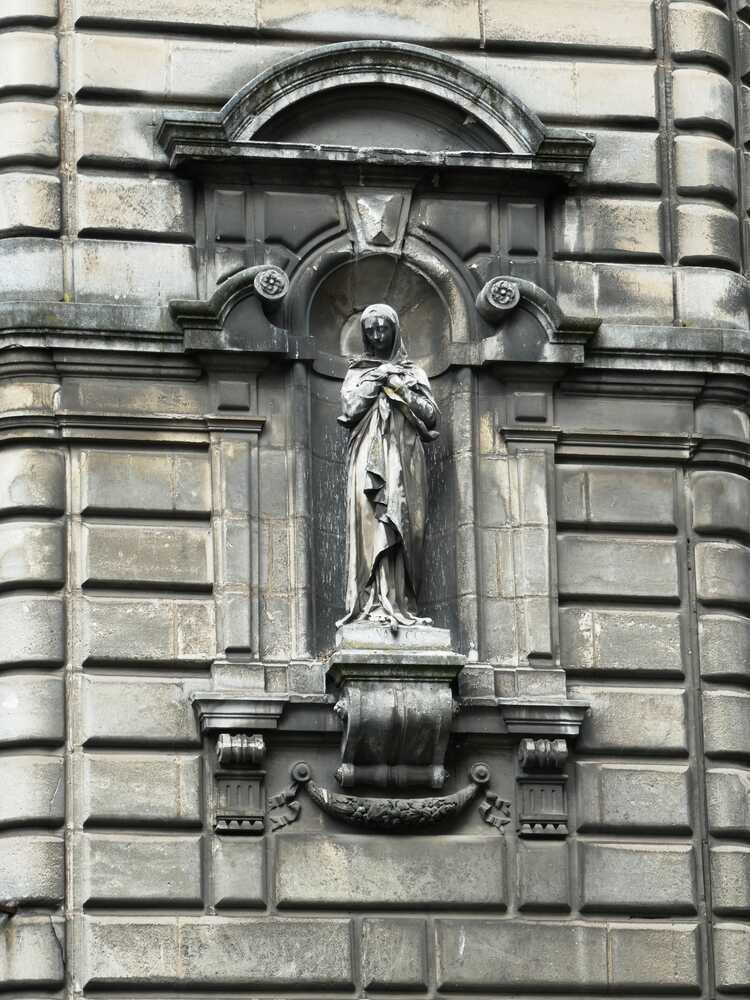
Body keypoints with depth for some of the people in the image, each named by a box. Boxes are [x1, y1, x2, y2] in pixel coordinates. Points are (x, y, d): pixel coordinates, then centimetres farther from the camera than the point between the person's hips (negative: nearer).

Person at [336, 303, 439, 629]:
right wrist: (376, 381, -2)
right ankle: (374, 605, -21)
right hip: (368, 461, -1)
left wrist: (401, 388, -3)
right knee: (371, 527, -14)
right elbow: (349, 409, 1)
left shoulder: (413, 373, 18)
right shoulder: (357, 372, 17)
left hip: (405, 460, 1)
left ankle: (399, 604, -12)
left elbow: (430, 416, 7)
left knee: (403, 529, -8)